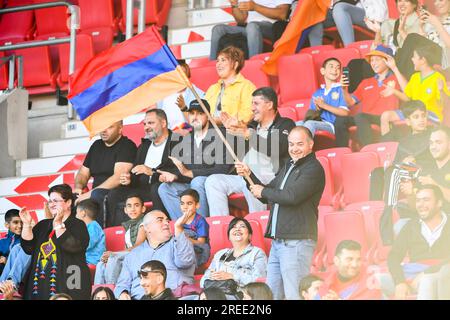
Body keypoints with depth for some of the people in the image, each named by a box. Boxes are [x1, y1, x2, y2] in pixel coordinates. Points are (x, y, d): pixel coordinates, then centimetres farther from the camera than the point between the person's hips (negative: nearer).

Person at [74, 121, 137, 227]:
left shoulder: (126, 146, -5)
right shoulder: (96, 146, 19)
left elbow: (119, 177, -17)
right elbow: (83, 173, 24)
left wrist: (90, 193, -21)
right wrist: (78, 187, -1)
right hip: (96, 195, 7)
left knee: (97, 195, -37)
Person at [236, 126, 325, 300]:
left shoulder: (313, 168, -8)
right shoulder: (288, 167, 22)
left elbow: (292, 196, -21)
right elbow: (267, 196, 28)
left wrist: (263, 191, -6)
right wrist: (249, 175, 13)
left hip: (297, 242, -9)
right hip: (278, 241, 9)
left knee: (294, 294, -11)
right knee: (271, 294, 8)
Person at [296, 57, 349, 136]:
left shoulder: (341, 90, 4)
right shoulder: (317, 94, 21)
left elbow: (345, 112, -8)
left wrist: (324, 106, -7)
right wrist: (317, 110, -2)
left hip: (332, 125, -5)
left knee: (310, 124, -33)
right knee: (297, 124, -22)